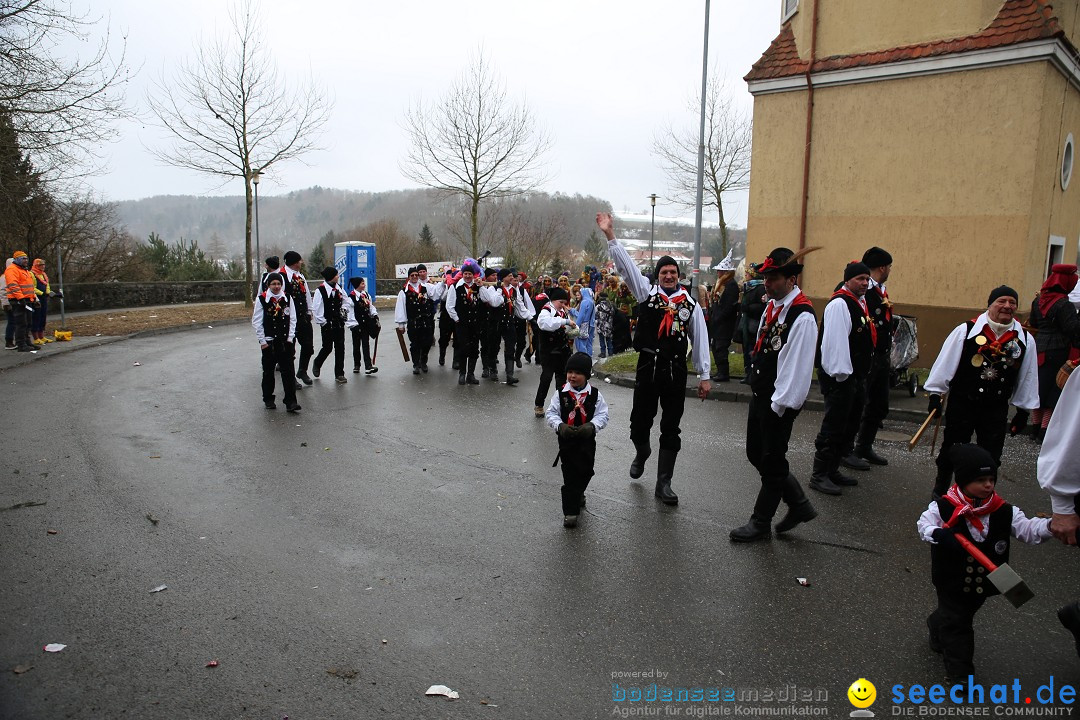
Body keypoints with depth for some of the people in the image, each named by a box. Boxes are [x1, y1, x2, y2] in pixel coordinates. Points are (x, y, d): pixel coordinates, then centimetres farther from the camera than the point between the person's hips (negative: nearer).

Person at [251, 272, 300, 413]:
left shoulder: (287, 298, 2)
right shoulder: (261, 299, -5)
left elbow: (292, 319, 5)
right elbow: (257, 321, -3)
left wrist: (290, 338, -1)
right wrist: (262, 341, -6)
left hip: (285, 341, 1)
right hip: (268, 342, -1)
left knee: (288, 371, -2)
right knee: (268, 371, 10)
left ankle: (290, 402, 0)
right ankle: (268, 400, 24)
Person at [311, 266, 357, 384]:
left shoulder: (339, 289, 7)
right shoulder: (320, 291, -10)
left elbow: (346, 304, 16)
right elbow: (315, 309, -10)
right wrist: (322, 321, -10)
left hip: (339, 324, 5)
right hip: (327, 324, -5)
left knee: (340, 348, 5)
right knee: (327, 347, 0)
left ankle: (339, 374, 12)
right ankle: (317, 364, 31)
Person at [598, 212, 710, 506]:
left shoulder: (690, 303, 3)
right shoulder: (647, 291, 3)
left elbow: (700, 340, 3)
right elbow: (626, 266, -5)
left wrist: (704, 376, 1)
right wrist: (610, 236, -15)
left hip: (676, 370, 0)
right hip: (648, 366, 0)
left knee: (671, 429, 4)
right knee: (640, 420, 9)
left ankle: (663, 484, 13)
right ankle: (641, 453, 44)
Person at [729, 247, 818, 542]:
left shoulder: (802, 317, -20)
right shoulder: (772, 305, 8)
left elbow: (796, 366, -21)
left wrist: (779, 404, -18)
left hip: (778, 402, -9)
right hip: (759, 394, 10)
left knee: (771, 462, 5)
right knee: (756, 454, 17)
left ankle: (760, 523, 21)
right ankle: (799, 505, 33)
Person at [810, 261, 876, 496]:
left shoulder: (860, 303, 17)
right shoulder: (839, 304, -15)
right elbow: (836, 341, -22)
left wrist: (862, 374, 21)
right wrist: (841, 373, -24)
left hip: (856, 375, 10)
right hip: (840, 376, -10)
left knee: (849, 425, 15)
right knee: (833, 427, -7)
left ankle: (833, 470, 26)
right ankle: (819, 475, 2)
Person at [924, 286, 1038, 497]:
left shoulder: (1025, 339, 1)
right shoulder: (966, 331, -9)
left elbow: (1027, 377, 9)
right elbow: (945, 363, -4)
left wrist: (1023, 410, 11)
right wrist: (935, 394, -3)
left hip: (997, 409, 2)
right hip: (962, 403, -2)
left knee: (990, 458, 6)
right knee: (951, 450, 12)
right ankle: (939, 492, 31)